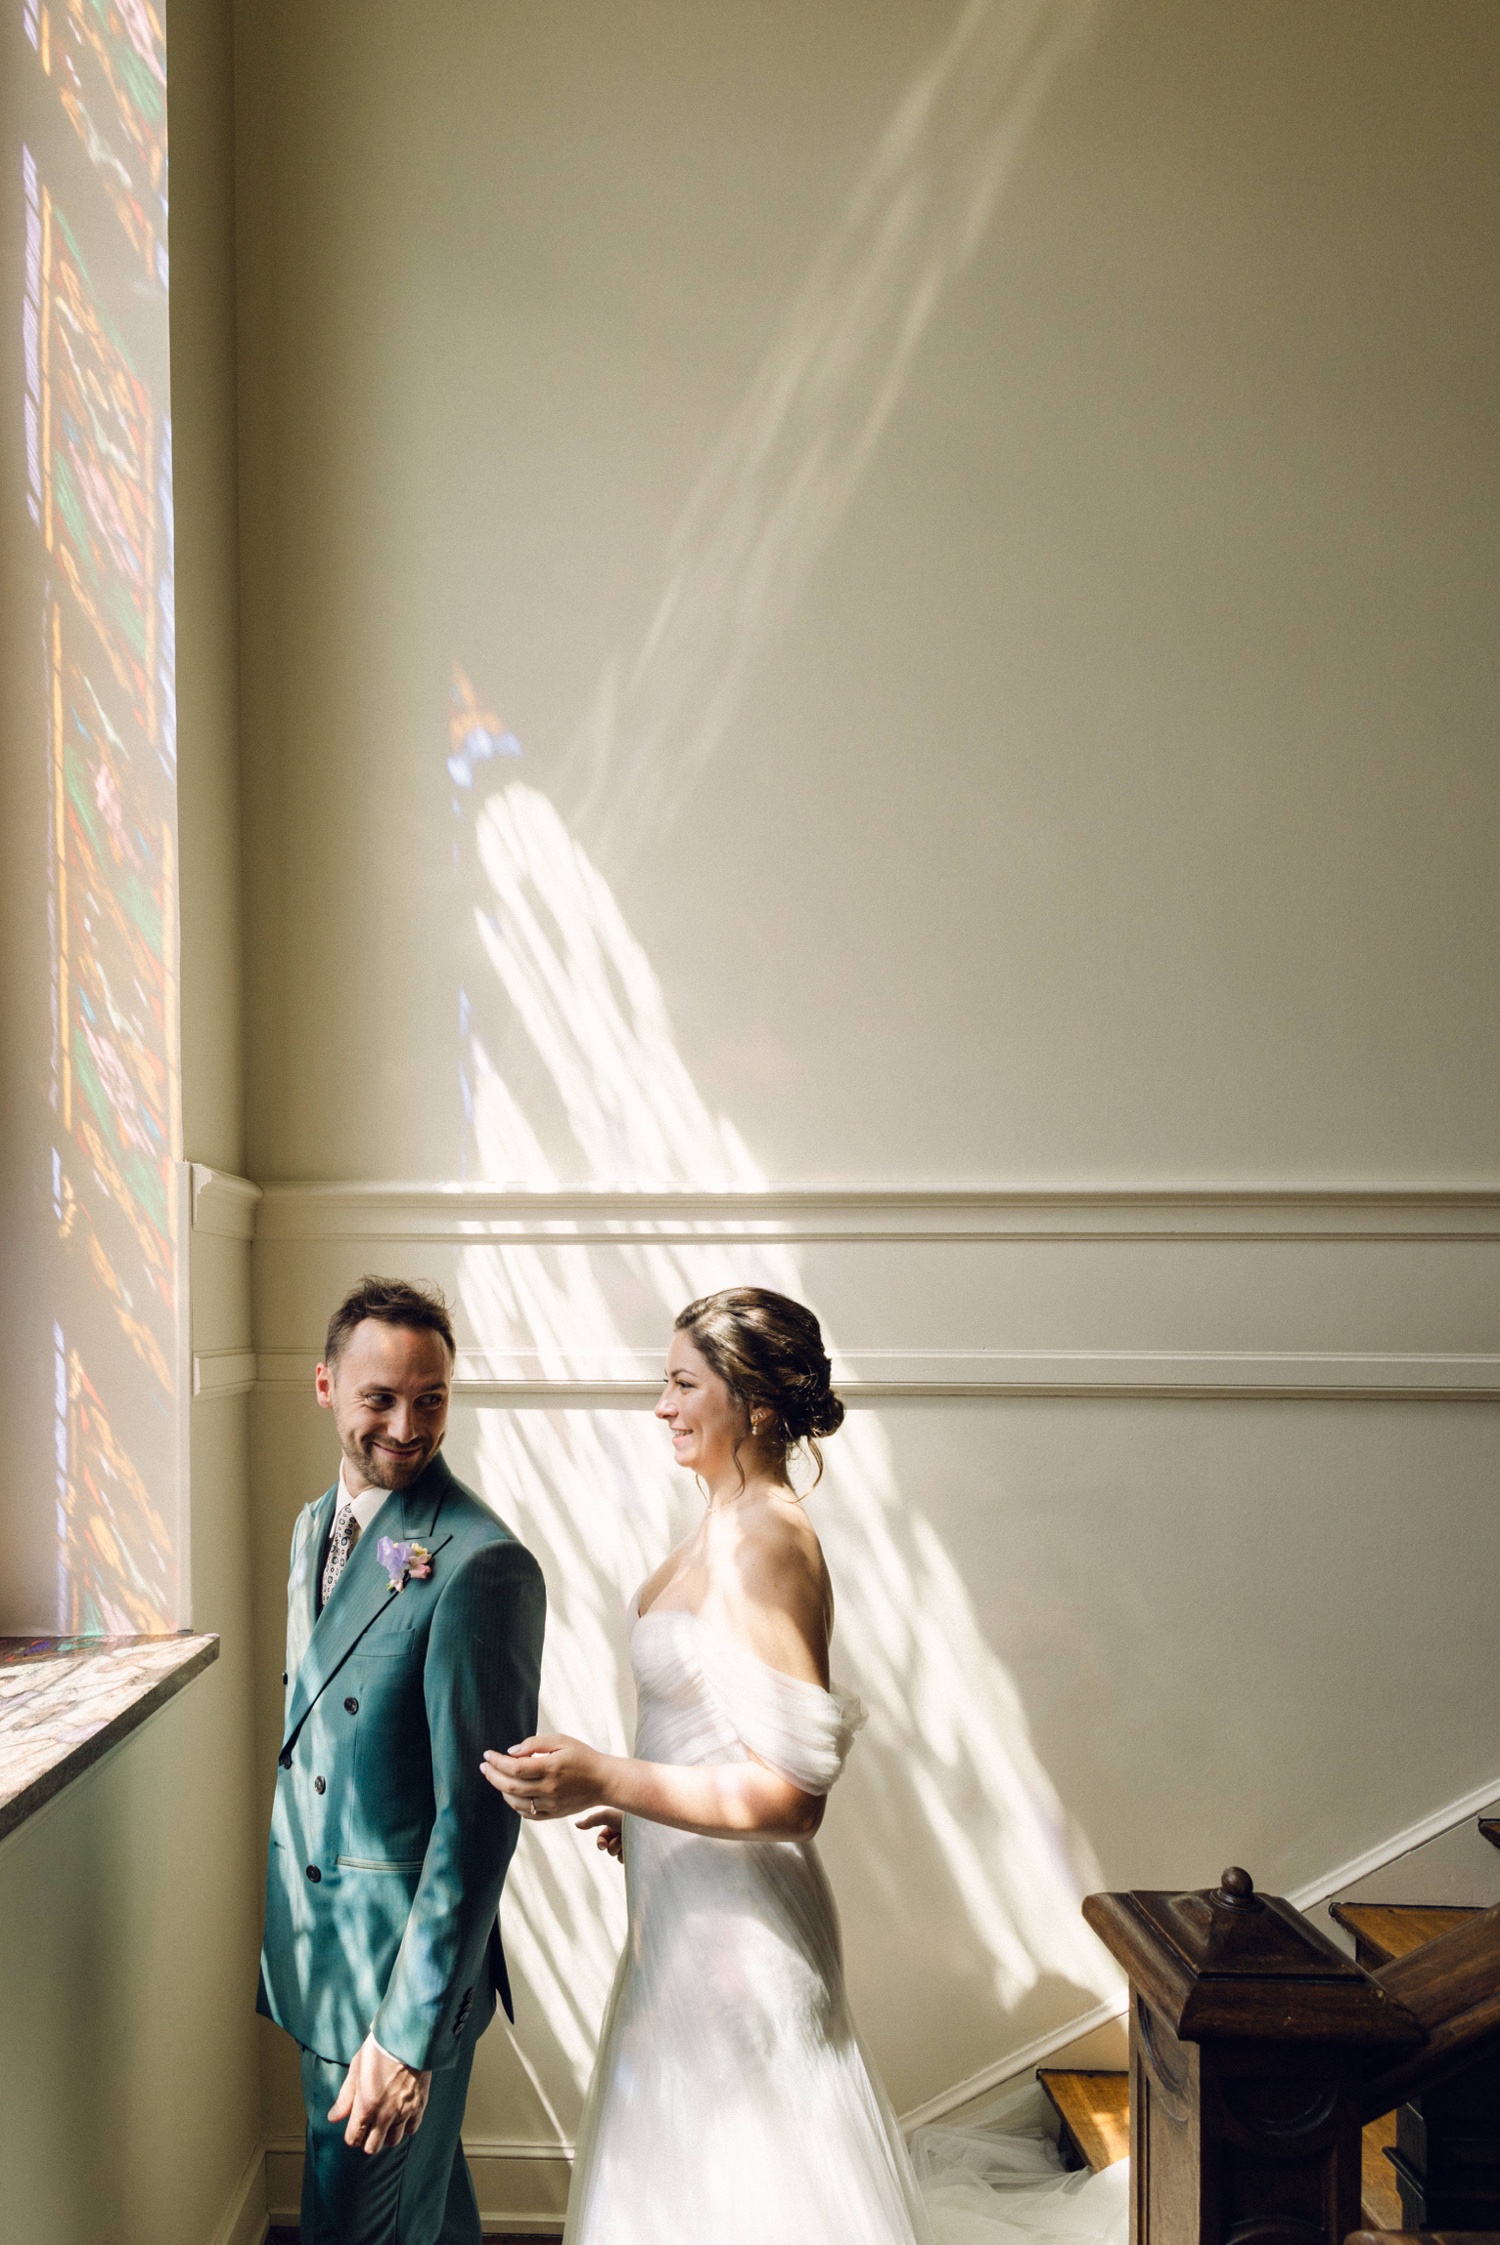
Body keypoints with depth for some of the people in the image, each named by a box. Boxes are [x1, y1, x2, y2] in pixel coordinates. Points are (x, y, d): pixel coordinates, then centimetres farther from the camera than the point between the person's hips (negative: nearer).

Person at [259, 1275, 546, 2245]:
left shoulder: (482, 1566, -23)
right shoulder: (316, 1525, 5)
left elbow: (478, 1815, -23)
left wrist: (410, 2033, -22)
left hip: (406, 1951, -7)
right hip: (310, 1940, 8)